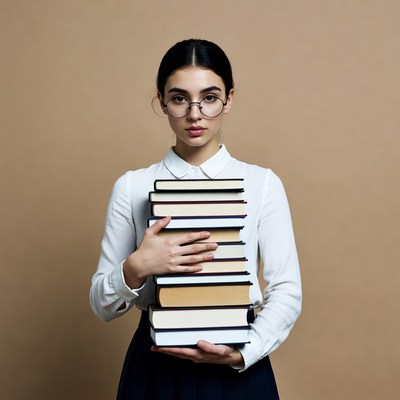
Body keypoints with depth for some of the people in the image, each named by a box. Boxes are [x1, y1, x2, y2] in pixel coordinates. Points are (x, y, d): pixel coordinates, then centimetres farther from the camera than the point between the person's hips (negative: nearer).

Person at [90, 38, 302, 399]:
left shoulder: (263, 184, -3)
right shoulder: (132, 187, -1)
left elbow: (287, 292, -4)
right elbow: (102, 305, 1)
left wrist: (242, 352, -19)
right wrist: (135, 269, -18)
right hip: (155, 368, 1)